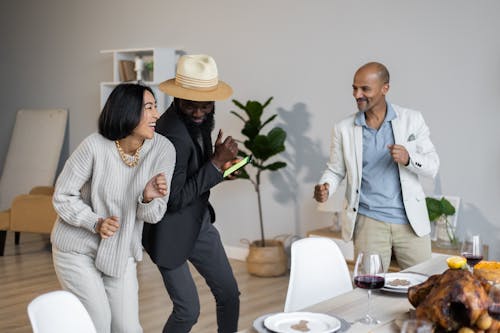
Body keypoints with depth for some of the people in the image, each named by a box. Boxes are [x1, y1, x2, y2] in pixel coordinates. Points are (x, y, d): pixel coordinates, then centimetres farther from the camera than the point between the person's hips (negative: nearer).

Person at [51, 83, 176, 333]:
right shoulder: (94, 146, -23)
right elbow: (62, 197, -12)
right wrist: (96, 223, -25)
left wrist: (149, 198, -32)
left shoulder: (163, 149, -15)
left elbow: (153, 215, -10)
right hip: (77, 249, -3)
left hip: (121, 253, 3)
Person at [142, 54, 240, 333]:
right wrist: (215, 164, -26)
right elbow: (174, 200, -26)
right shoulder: (173, 133, -29)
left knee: (229, 294, 14)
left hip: (200, 223, 8)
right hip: (172, 232, -8)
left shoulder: (202, 121, -3)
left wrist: (219, 163, -7)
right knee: (188, 310, 1)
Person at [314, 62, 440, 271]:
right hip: (369, 222, 0)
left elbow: (433, 166, 0)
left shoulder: (412, 120, 0)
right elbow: (335, 170, 9)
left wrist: (408, 158, -20)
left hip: (412, 222, 0)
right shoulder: (344, 129, 1)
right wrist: (325, 189, -12)